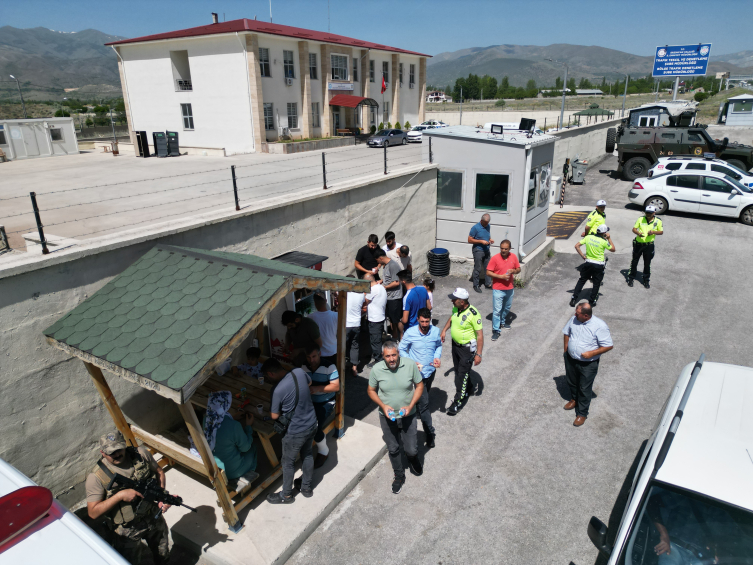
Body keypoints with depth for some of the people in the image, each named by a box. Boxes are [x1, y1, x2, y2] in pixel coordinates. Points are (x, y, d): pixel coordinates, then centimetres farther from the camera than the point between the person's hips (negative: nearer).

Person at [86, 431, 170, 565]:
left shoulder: (141, 454, -12)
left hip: (154, 518, 3)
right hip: (127, 531, -3)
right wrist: (119, 496, -30)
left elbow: (159, 472, 2)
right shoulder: (96, 477, -20)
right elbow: (93, 513, -19)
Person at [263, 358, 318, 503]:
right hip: (312, 424, 6)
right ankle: (306, 488, 46)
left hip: (296, 432, -6)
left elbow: (274, 416, -13)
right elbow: (309, 383, 12)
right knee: (308, 455, 26)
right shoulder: (299, 372, -12)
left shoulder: (278, 391, -28)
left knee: (288, 463, 18)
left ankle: (286, 495, 38)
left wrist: (269, 410, 9)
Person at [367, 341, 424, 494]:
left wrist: (410, 406, -17)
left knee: (411, 449, 8)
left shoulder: (410, 364, -19)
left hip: (408, 416, 0)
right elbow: (371, 390, -2)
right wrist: (383, 406, -17)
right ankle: (399, 476, 43)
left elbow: (419, 385, -6)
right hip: (387, 417, 1)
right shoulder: (377, 369, -17)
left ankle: (413, 459, 46)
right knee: (393, 449, 17)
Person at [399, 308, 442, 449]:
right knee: (424, 403, -4)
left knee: (424, 398, 26)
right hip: (418, 372, -4)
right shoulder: (410, 332, -17)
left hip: (431, 371, 4)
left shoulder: (435, 331, -9)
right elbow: (402, 349, -6)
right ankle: (430, 433, 7)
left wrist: (437, 357, -9)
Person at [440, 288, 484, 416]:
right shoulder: (455, 308, -7)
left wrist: (478, 354, -22)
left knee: (462, 374, -1)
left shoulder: (473, 314, -28)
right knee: (458, 370, 22)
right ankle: (468, 388, 46)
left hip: (467, 348, -7)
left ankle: (458, 402, 10)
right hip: (455, 344, 7)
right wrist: (444, 330, 12)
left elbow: (480, 335, -23)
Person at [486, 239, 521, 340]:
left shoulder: (513, 257, -2)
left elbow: (518, 269, 9)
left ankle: (502, 322, 45)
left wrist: (514, 271, -14)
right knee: (497, 310, -6)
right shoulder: (495, 258, -15)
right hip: (498, 289, -5)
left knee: (507, 308, 22)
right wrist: (501, 276, -23)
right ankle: (495, 330, 2)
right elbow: (488, 272, -14)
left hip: (510, 288, 5)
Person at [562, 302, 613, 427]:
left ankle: (582, 414, 26)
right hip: (571, 359, 5)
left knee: (584, 389, 7)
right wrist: (566, 349, 6)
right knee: (571, 382, 25)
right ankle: (574, 399, 53)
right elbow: (566, 333, 9)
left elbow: (609, 346, -19)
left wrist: (591, 353, -25)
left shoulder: (600, 326, -25)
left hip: (588, 364, -5)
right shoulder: (573, 319, -10)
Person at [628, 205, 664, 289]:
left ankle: (646, 280, 23)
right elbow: (634, 228, -1)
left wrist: (653, 232, -18)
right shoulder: (641, 219, -2)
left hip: (649, 245, 0)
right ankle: (631, 278, 24)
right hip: (638, 244, 0)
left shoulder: (658, 221, -2)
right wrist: (638, 233, -24)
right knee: (634, 262, 9)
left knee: (647, 264, 9)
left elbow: (661, 232, 3)